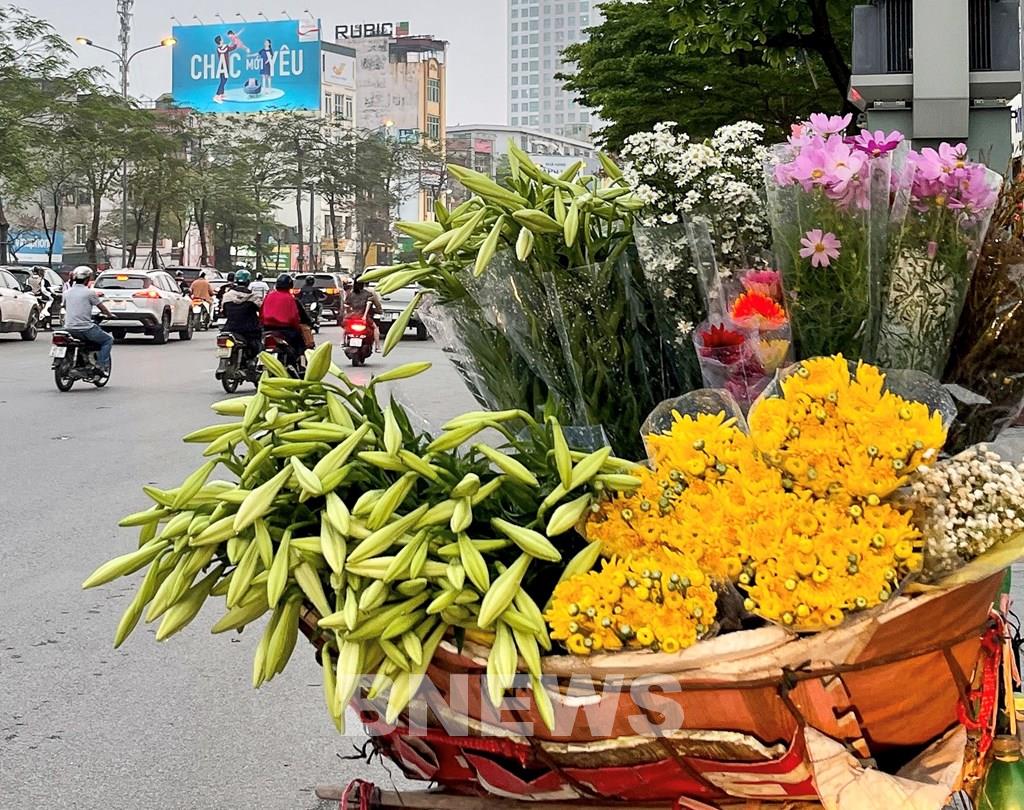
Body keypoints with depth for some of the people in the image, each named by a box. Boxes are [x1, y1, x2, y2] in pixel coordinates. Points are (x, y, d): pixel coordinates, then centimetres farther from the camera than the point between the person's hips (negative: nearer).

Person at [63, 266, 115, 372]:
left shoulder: (67, 293, 9)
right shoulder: (89, 292, -7)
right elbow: (102, 308, 2)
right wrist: (109, 315, 21)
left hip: (69, 328, 7)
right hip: (85, 329, -7)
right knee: (108, 340, 12)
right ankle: (102, 365, 0)